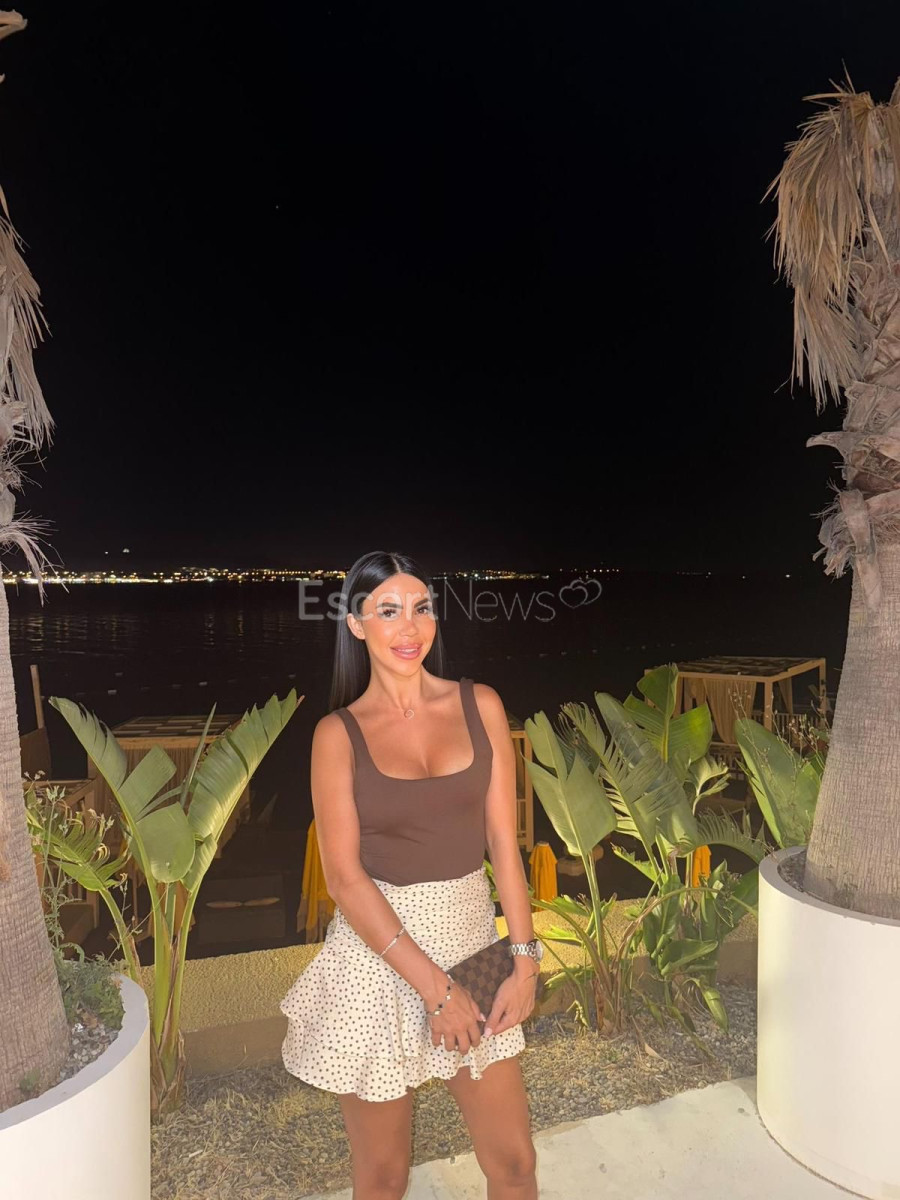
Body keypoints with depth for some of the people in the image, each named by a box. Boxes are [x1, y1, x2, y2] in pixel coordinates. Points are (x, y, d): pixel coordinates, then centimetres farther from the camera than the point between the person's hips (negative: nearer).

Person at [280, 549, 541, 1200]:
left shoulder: (480, 705, -2)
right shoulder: (339, 733, -8)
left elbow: (503, 840, 0)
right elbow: (345, 877, -11)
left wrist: (525, 959, -5)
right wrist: (433, 985, -14)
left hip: (473, 939, 2)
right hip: (378, 955, -2)